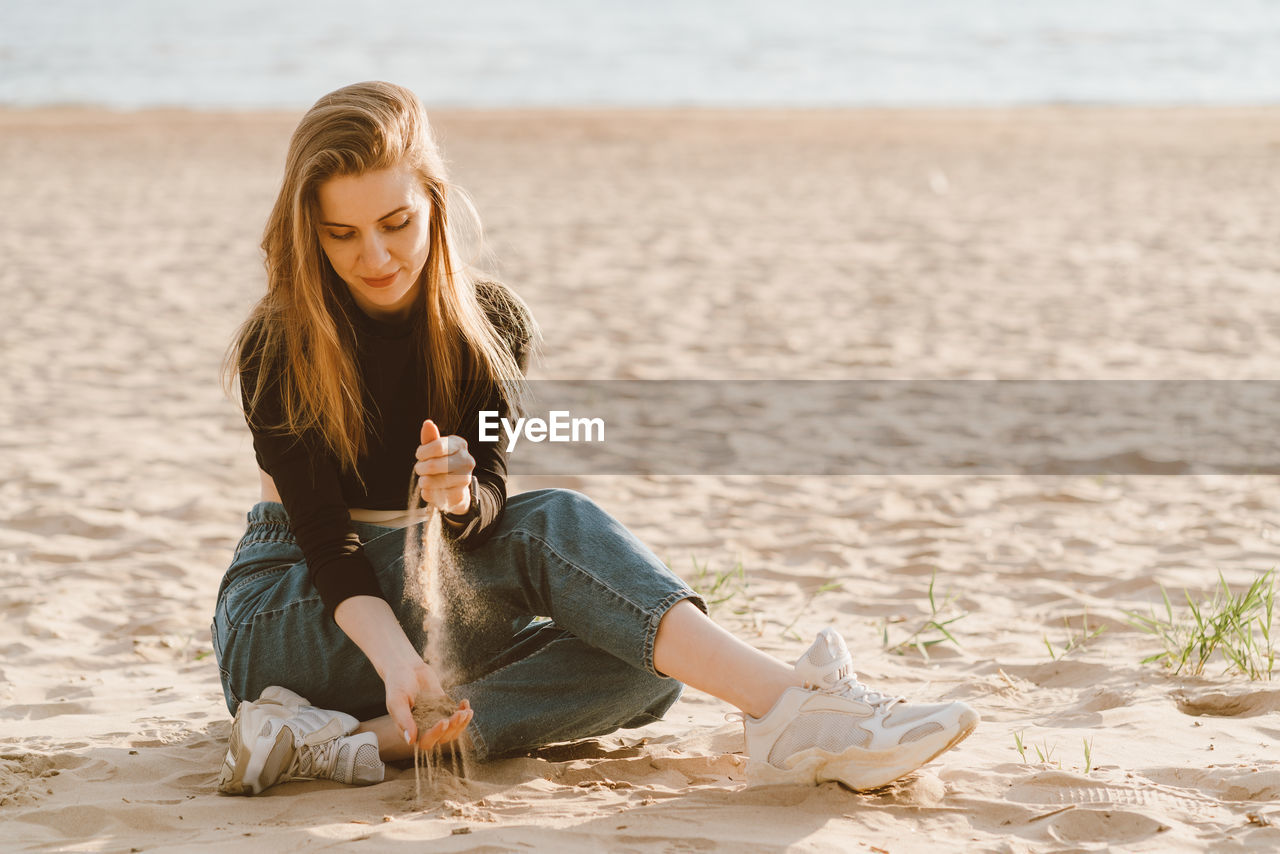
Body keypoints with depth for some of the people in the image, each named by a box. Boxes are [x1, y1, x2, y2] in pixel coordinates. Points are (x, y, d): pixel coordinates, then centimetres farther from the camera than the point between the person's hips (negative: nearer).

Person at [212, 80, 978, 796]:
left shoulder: (491, 327, -2)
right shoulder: (277, 354, -14)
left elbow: (491, 492, -12)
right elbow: (326, 539, -21)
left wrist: (462, 496, -37)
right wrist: (394, 657, -39)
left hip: (443, 610, 5)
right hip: (282, 627, -5)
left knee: (648, 664, -23)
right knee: (553, 525, -29)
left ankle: (365, 740, -40)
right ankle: (793, 707, -44)